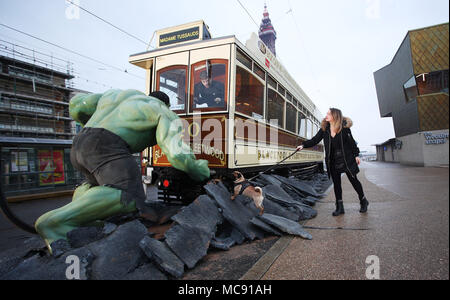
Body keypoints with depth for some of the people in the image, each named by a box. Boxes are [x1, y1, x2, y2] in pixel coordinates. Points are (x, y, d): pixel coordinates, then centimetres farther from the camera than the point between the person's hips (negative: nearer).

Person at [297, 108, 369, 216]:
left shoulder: (344, 127, -9)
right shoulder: (324, 129, -1)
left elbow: (351, 142, -2)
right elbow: (315, 140, -3)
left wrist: (356, 155, -2)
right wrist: (304, 145, -16)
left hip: (347, 160, -3)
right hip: (333, 161, 3)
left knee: (353, 180, 8)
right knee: (336, 183, 6)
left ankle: (363, 201, 31)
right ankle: (339, 207, 16)